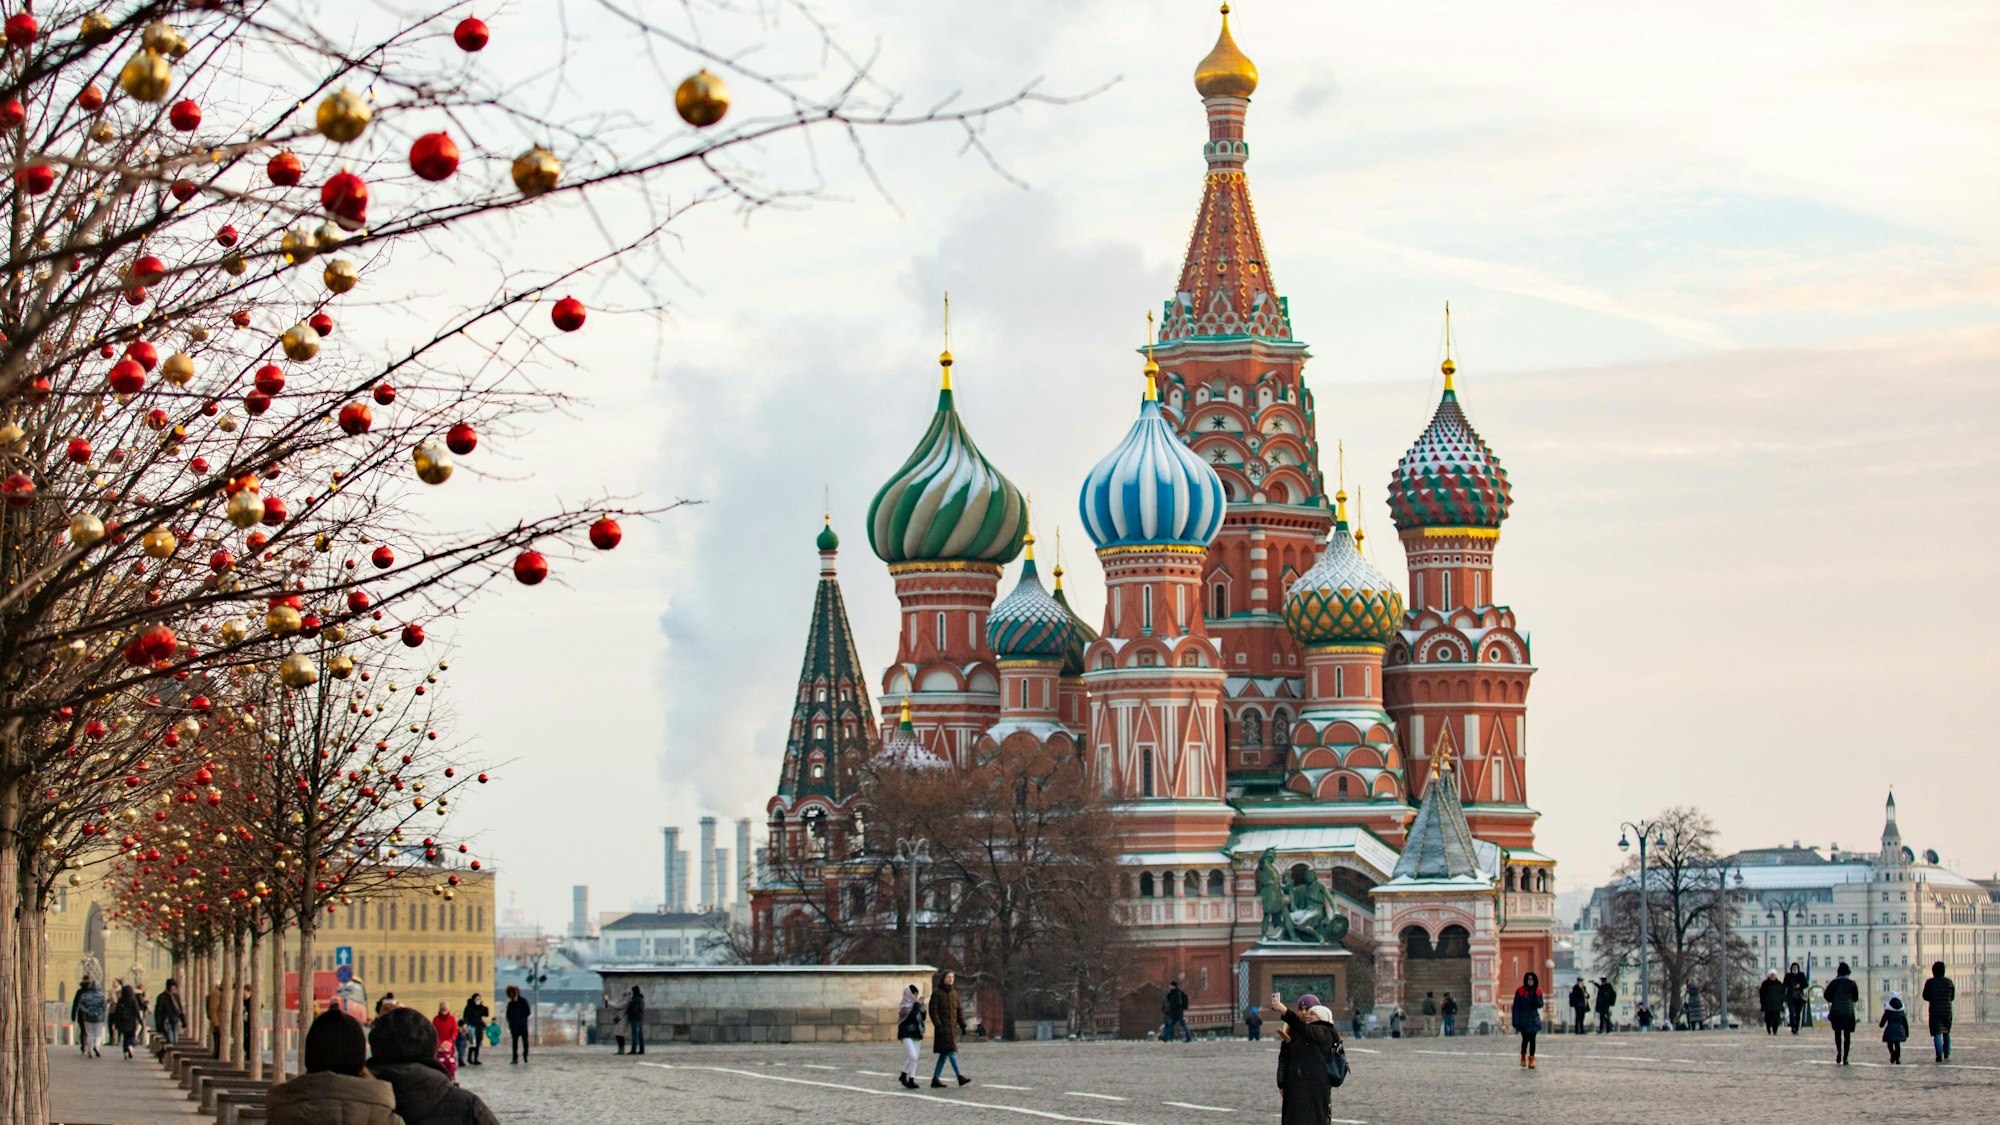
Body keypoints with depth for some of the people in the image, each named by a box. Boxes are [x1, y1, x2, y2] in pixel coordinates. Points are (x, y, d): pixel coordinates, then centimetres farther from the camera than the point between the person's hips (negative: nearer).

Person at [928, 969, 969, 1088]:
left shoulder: (954, 993, 13)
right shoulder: (937, 993, -6)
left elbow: (959, 1010, 15)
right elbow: (933, 1010, -10)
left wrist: (962, 1025, 7)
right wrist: (937, 1026, -18)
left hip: (952, 1027, 7)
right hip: (942, 1028, -7)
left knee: (944, 1054, 7)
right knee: (951, 1050, -13)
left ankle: (935, 1079, 11)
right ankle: (959, 1076, -17)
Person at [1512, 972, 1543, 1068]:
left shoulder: (1537, 991, 4)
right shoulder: (1520, 991, -5)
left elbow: (1540, 1005, 0)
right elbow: (1516, 1007, -4)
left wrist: (1535, 996, -18)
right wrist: (1515, 1023, -7)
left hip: (1533, 1019, 2)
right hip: (1523, 1020, -2)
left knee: (1532, 1040, 0)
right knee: (1525, 1039, -6)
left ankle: (1531, 1060, 4)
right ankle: (1523, 1058, 19)